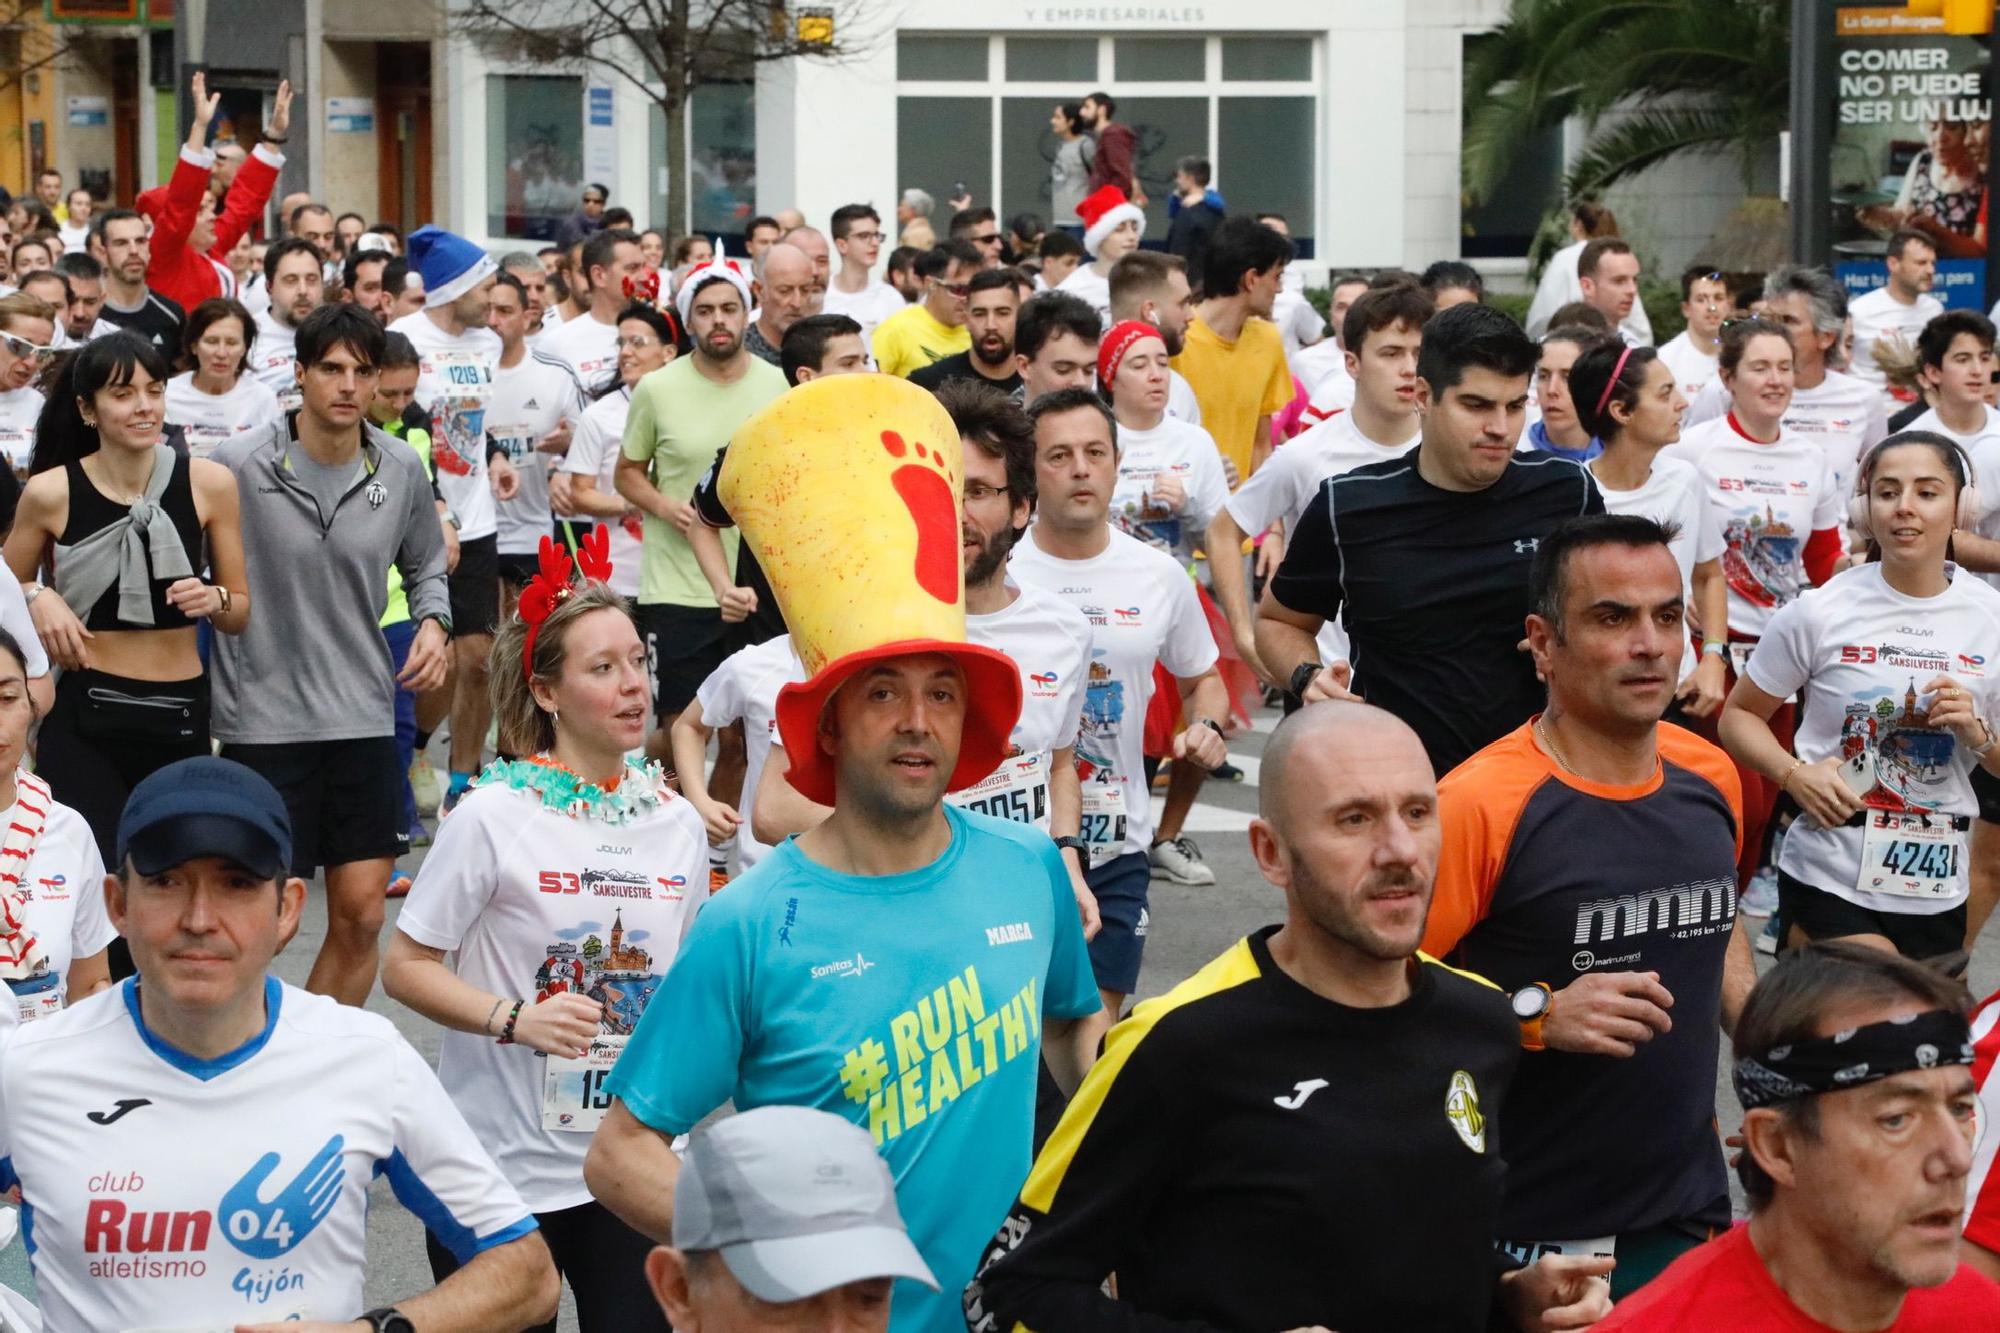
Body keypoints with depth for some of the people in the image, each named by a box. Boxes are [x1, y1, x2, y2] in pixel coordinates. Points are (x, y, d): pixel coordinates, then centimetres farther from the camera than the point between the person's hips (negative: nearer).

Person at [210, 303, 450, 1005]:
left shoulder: (403, 469, 3)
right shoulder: (237, 465, -9)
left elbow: (426, 566, 17)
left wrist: (433, 621, -1)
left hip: (363, 716, 4)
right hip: (262, 717, -4)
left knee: (361, 915, 6)